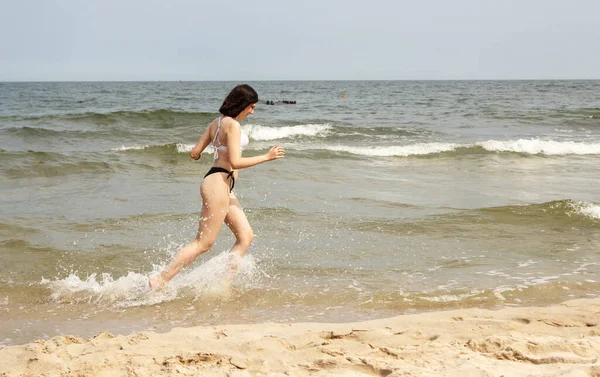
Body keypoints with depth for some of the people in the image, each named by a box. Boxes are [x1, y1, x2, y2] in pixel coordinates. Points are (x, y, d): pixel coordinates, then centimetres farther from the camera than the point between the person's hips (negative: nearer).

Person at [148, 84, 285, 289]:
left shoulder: (216, 123, 12)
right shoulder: (232, 124, -14)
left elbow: (195, 153, 14)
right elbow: (235, 162, -21)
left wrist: (196, 154, 37)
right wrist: (267, 157, -13)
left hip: (224, 187, 10)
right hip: (218, 183, -10)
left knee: (246, 236, 9)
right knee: (203, 243, -6)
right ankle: (160, 280, -3)